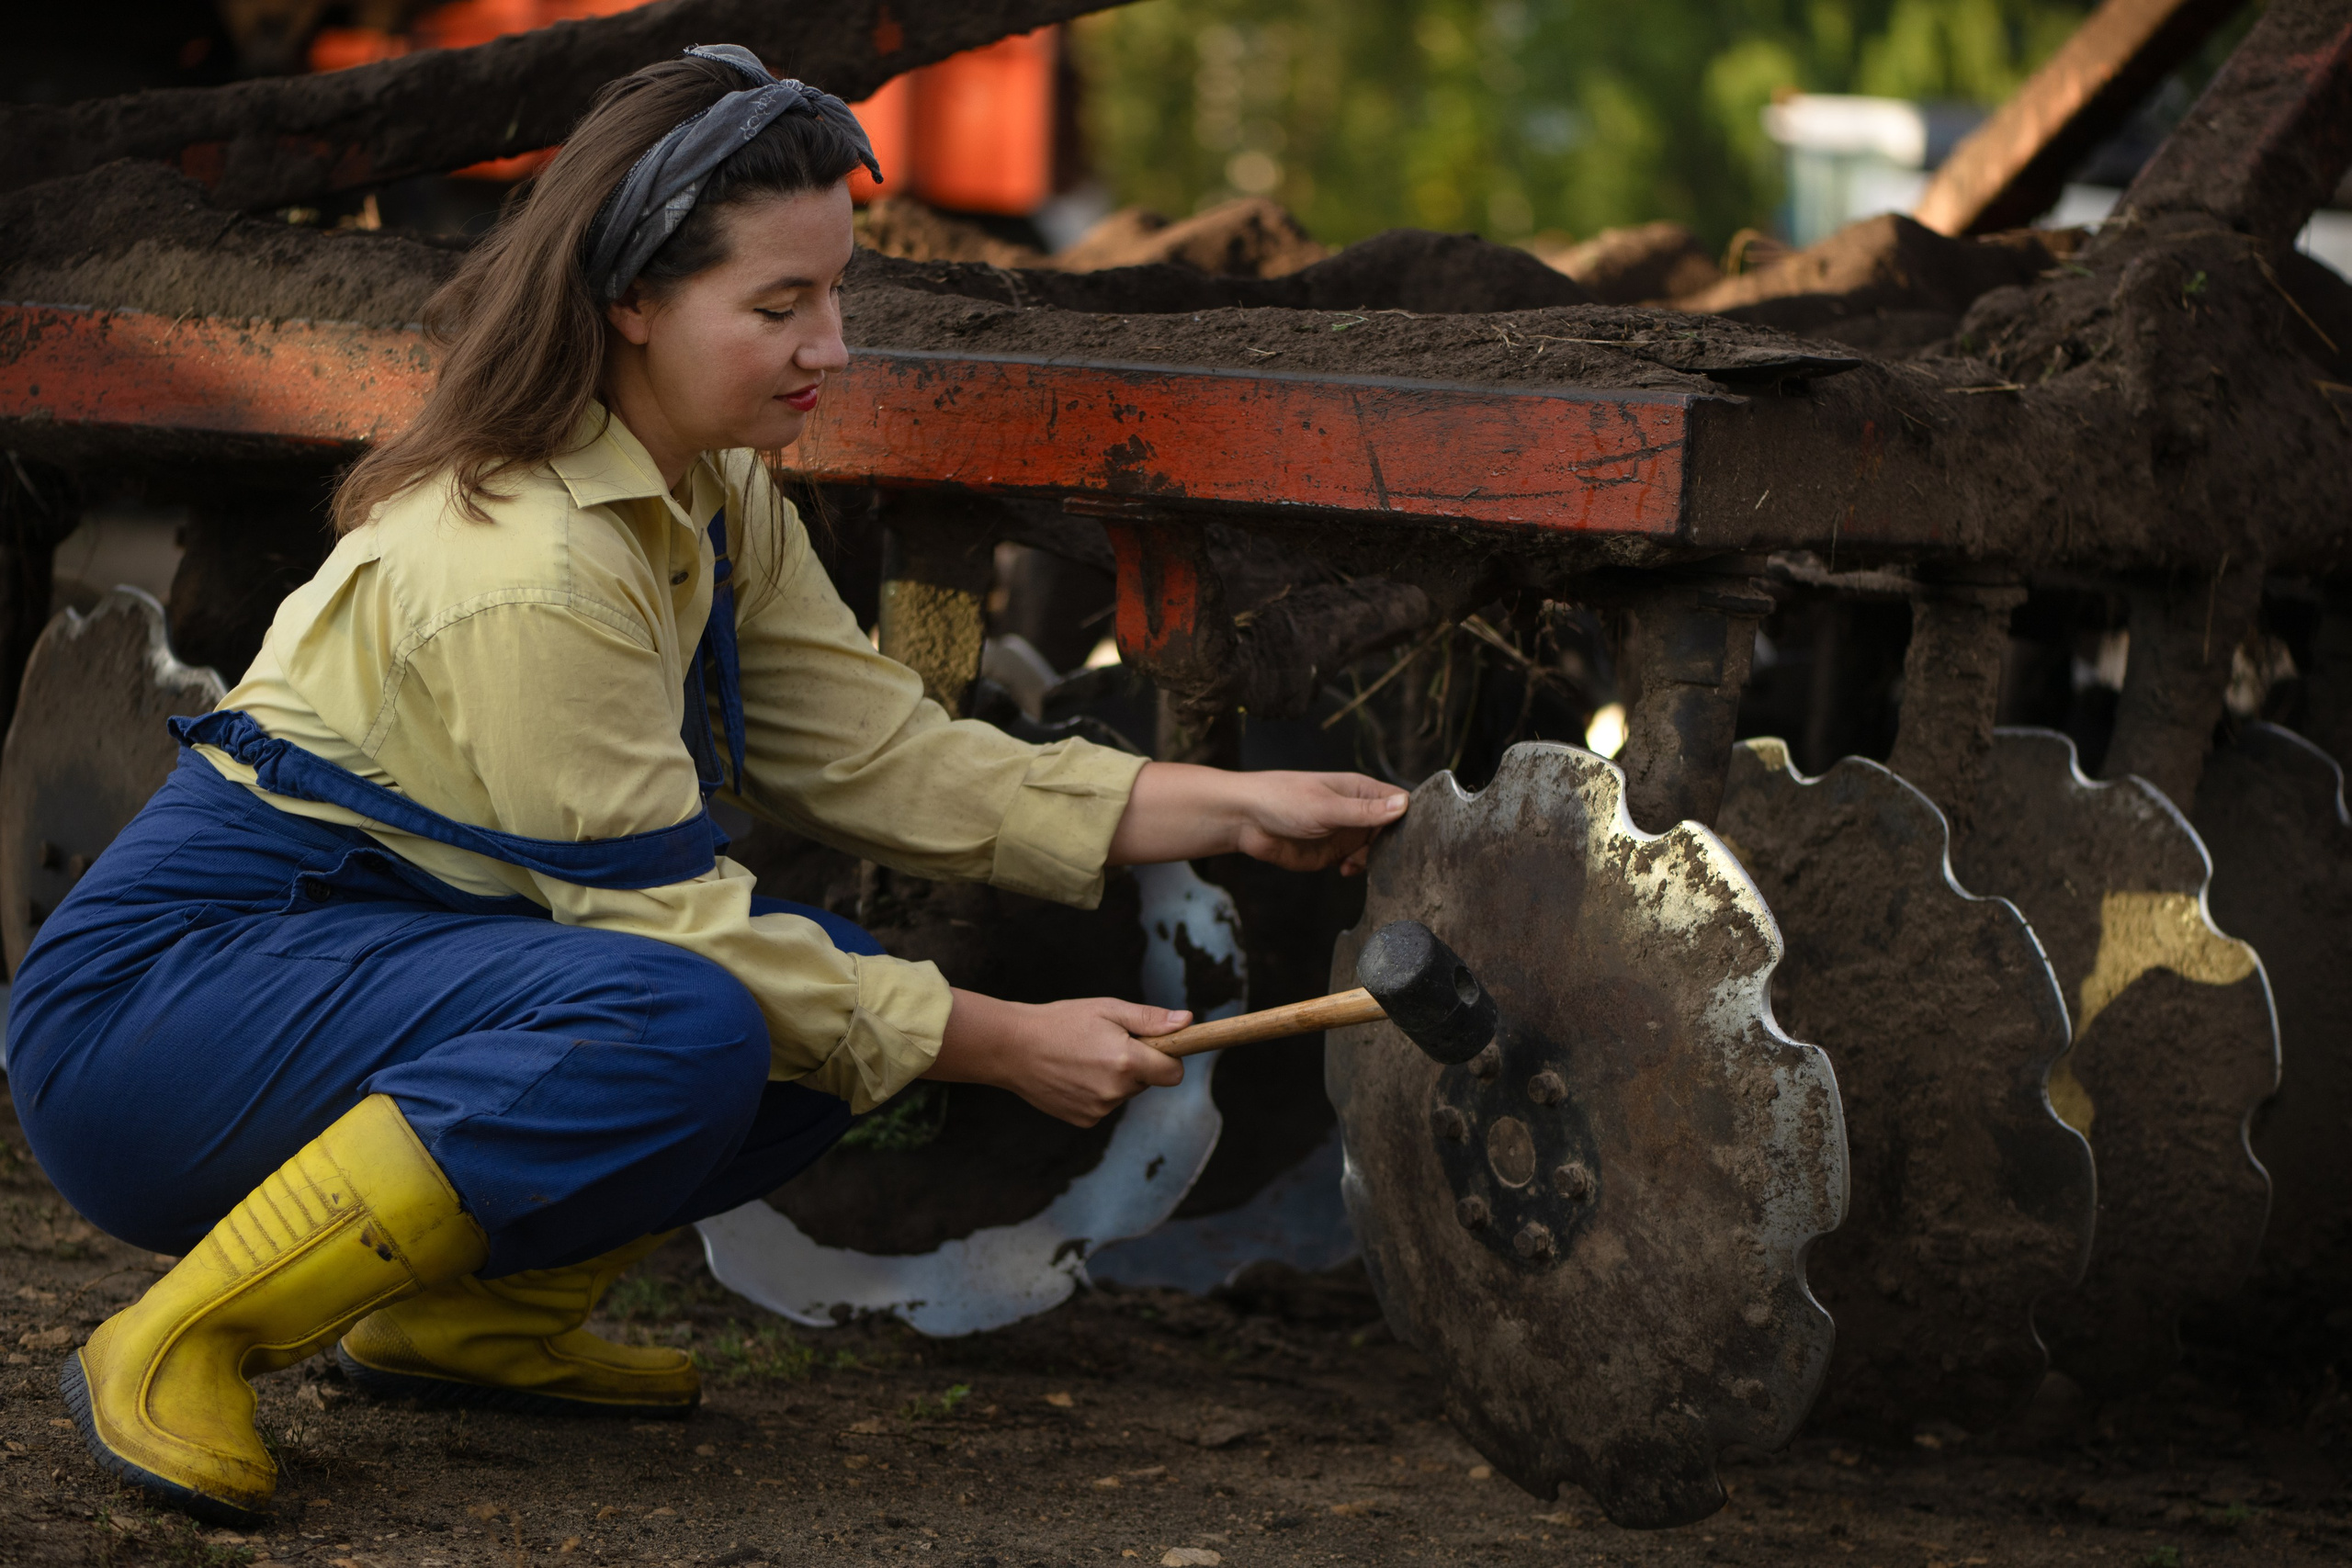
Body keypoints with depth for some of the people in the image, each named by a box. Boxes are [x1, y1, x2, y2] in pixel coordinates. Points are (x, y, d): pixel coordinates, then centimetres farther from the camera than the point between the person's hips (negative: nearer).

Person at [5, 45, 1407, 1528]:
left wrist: (1234, 809, -3)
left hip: (375, 955, 9)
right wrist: (1007, 1046, -17)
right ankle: (181, 1345, -21)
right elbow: (671, 925, -21)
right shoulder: (520, 566, -25)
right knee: (680, 1030, -32)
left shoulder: (711, 502, 4)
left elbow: (881, 754, 4)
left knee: (836, 990, -2)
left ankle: (466, 1314, 8)